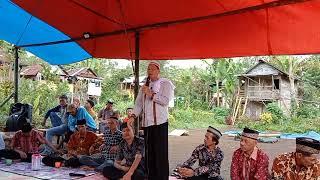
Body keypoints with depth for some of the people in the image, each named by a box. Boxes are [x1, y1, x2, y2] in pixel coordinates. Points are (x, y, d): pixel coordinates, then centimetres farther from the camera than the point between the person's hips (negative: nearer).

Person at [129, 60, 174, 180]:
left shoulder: (165, 83, 2)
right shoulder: (145, 86, 20)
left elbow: (165, 101, -11)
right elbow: (139, 103, 15)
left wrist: (151, 94, -10)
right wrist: (133, 116, 1)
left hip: (160, 122, -5)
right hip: (147, 123, 5)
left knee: (160, 152, -5)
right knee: (149, 152, 7)